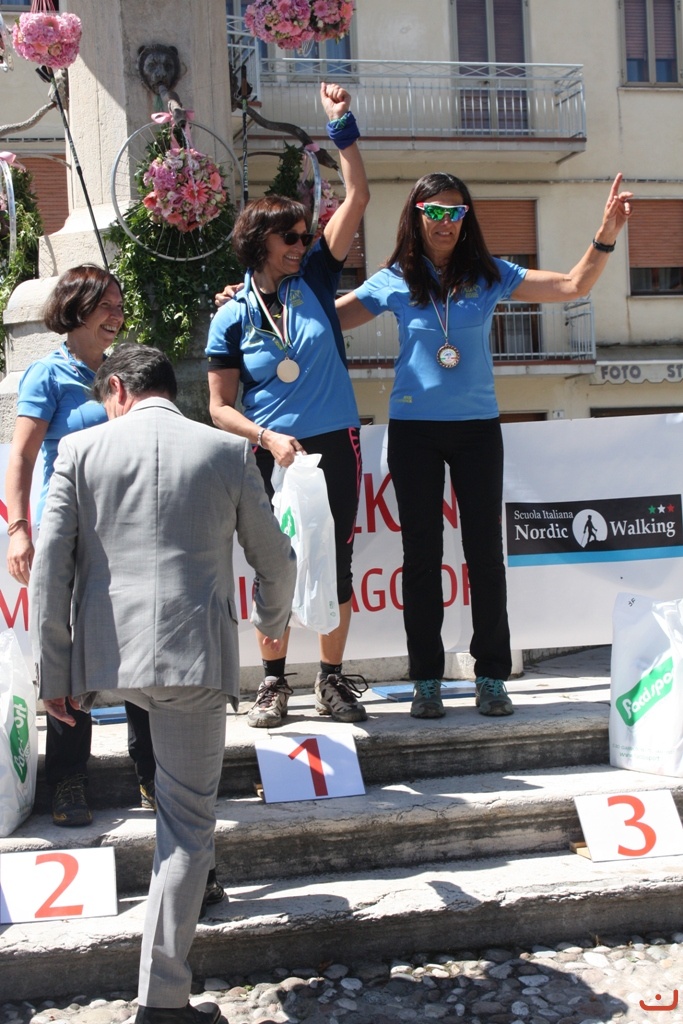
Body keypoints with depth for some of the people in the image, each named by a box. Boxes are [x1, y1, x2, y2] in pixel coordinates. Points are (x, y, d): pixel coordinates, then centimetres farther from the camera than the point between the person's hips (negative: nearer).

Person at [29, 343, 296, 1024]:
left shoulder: (81, 449, 3)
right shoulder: (228, 452, 3)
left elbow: (49, 565, -3)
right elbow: (275, 560, 10)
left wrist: (53, 671, 3)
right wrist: (272, 622, 30)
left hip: (109, 658, 2)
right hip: (195, 659, -2)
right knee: (188, 825, 5)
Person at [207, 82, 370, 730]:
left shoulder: (315, 280, 4)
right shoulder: (232, 317, -1)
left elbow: (357, 198, 1)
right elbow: (220, 407, -1)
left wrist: (341, 126, -3)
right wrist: (268, 438, -17)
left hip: (335, 445, 2)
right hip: (273, 453, -1)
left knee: (336, 562, 6)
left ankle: (332, 681, 20)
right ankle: (273, 682, 22)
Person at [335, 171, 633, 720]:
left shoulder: (489, 275, 3)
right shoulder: (394, 282, 2)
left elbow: (574, 286, 2)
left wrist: (606, 236, -12)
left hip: (477, 428, 1)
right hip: (413, 429, 0)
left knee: (486, 551, 3)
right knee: (421, 553, 4)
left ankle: (492, 677, 13)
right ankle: (427, 680, 13)